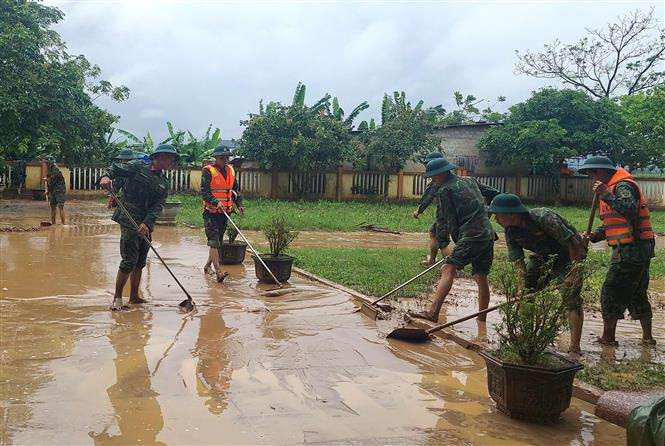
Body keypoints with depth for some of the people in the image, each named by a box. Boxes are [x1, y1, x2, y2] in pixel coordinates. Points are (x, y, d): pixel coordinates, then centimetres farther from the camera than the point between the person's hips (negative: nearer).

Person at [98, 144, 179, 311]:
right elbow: (116, 168, -3)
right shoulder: (137, 167, 0)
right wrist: (106, 176, -26)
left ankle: (134, 296, 26)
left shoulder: (164, 183, 11)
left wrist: (146, 223, -16)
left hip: (146, 224, 6)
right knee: (129, 261, -10)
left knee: (140, 262, 13)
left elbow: (158, 206, 0)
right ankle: (117, 297, 3)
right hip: (129, 219, -6)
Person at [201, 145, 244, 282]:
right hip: (211, 212, -7)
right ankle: (218, 272, -17)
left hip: (225, 212, 7)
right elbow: (204, 191, -16)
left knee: (218, 241, 15)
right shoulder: (208, 171, -8)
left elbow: (236, 189, 18)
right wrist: (216, 202, -31)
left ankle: (208, 265, 32)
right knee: (214, 241, -12)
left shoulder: (231, 170, 12)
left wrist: (239, 204, 4)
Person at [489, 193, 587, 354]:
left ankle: (574, 349, -15)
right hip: (543, 255, 7)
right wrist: (524, 286, -24)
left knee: (572, 298, -16)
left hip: (569, 254, -7)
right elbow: (518, 261, -12)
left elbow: (573, 243, -28)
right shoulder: (510, 232, -13)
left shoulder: (543, 218, -34)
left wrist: (573, 274, -26)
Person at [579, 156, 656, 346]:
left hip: (631, 250, -10)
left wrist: (606, 195, -31)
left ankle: (608, 337, 3)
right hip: (640, 249, 10)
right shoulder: (614, 188, 19)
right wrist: (594, 235, 6)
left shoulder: (623, 186, -14)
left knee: (611, 291, -4)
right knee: (637, 293, 17)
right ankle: (647, 337, 25)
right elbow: (614, 223, 21)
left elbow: (630, 212, -32)